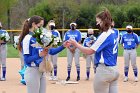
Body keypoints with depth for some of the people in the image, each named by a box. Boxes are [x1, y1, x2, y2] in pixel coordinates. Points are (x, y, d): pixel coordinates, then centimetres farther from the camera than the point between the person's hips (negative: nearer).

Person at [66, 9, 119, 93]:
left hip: (104, 70, -8)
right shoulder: (114, 34, 10)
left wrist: (75, 44, -8)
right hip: (114, 70, 8)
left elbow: (90, 51, -16)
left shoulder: (105, 35, -16)